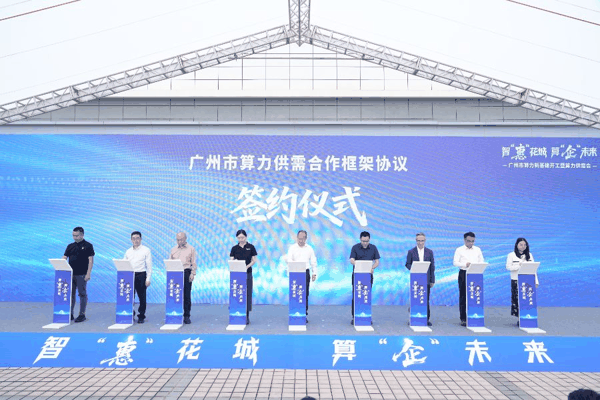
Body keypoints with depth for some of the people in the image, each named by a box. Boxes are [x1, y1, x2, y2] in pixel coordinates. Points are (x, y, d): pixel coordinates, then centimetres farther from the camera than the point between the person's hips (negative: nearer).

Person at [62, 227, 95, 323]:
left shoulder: (88, 246, -3)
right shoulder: (70, 246, 11)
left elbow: (91, 260, -7)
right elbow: (64, 258, 10)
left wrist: (88, 274, -14)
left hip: (81, 275, -5)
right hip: (70, 274, 5)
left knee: (82, 294, 1)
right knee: (71, 294, 9)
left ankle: (82, 315, 8)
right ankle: (70, 314, 16)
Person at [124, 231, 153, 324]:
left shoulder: (146, 250, 2)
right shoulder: (128, 251, 14)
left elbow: (149, 266, -1)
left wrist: (148, 279, -8)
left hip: (141, 275, -4)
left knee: (142, 297, 1)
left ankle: (141, 316, 10)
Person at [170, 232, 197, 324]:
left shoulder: (191, 249, 8)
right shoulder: (173, 250, 16)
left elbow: (193, 263, 4)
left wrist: (193, 273, -6)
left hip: (186, 272, -3)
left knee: (187, 295, -4)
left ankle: (187, 316, 2)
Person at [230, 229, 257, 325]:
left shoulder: (250, 247, 1)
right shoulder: (234, 248, 6)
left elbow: (254, 260, 0)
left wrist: (247, 266, -16)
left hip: (247, 273, -1)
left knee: (247, 294, 0)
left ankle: (246, 317, 6)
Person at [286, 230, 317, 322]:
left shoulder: (309, 248, 9)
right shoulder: (292, 248, 4)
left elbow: (313, 262, 11)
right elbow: (289, 260, -3)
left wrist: (314, 273, 5)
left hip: (306, 272, 1)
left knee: (305, 294, 1)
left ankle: (305, 315, 7)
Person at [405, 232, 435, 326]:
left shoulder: (429, 252, 8)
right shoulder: (411, 252, 4)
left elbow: (432, 266, 8)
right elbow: (407, 264, 4)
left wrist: (432, 280, 4)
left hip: (426, 279, 1)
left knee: (426, 300, 2)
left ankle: (427, 319, 9)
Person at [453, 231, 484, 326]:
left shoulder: (478, 250, 13)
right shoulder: (459, 250, 4)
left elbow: (482, 262, 12)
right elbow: (455, 262, -3)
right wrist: (465, 264, -19)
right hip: (464, 273, -3)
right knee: (463, 296, -2)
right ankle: (463, 319, 3)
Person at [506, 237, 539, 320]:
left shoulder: (529, 255, 13)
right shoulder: (511, 255, 4)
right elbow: (508, 267, -5)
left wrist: (536, 281, 3)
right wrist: (519, 265, -16)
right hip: (516, 281, -2)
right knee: (517, 299, -4)